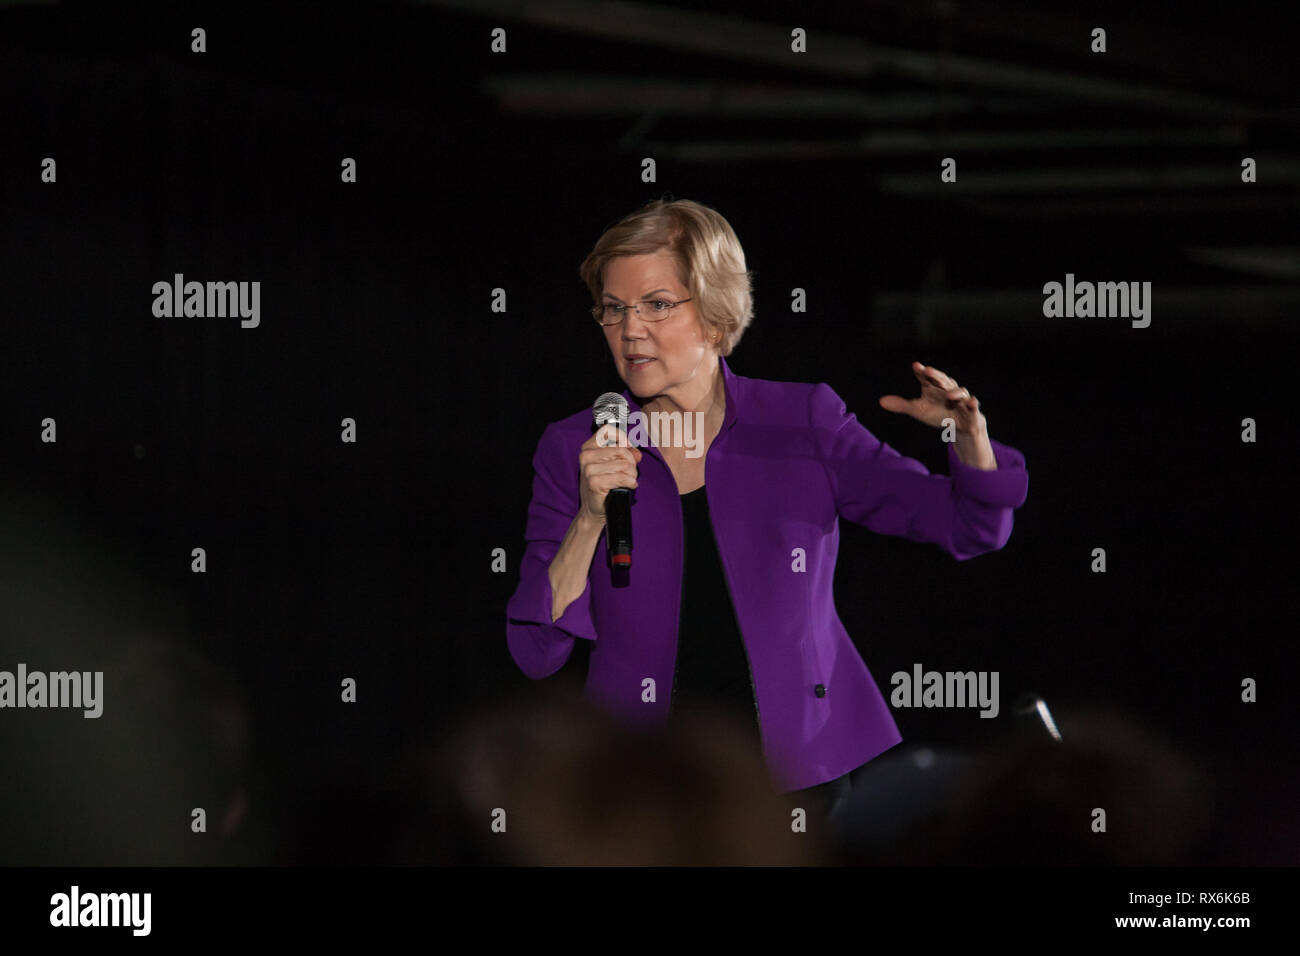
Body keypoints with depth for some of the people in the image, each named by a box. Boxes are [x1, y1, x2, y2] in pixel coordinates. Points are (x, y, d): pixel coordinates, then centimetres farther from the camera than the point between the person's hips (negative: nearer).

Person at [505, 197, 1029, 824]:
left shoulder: (803, 424, 2)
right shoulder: (574, 451, 2)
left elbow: (971, 527, 6)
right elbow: (536, 653, -4)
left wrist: (969, 435, -14)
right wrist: (590, 519, -17)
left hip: (796, 772, 0)